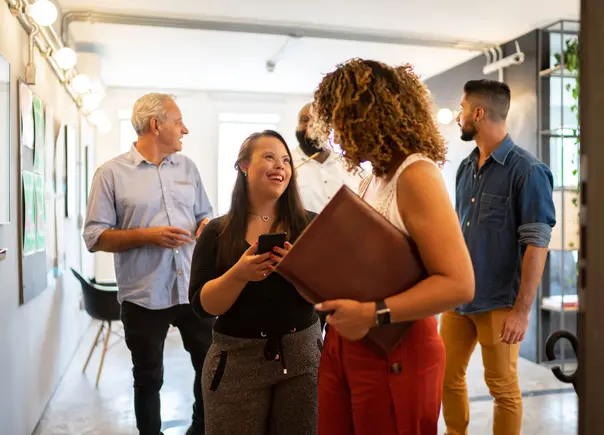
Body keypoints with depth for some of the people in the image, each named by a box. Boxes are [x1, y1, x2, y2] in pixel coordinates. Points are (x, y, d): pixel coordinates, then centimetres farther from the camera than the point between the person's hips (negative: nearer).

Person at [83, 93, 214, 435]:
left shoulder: (187, 167, 10)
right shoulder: (112, 173, -3)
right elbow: (95, 236, -7)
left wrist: (207, 226, -7)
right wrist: (148, 235, -18)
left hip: (194, 288, 4)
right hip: (144, 295, -4)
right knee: (148, 377, 13)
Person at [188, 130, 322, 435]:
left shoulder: (309, 225, 1)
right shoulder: (217, 232, 0)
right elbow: (202, 305, -4)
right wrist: (239, 274, -22)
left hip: (302, 355, 1)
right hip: (236, 360, 0)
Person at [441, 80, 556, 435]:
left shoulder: (527, 170, -12)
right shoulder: (467, 167, 7)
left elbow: (537, 244, -15)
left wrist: (522, 310, -17)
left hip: (499, 303, -6)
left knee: (503, 388, 9)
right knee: (448, 376, 14)